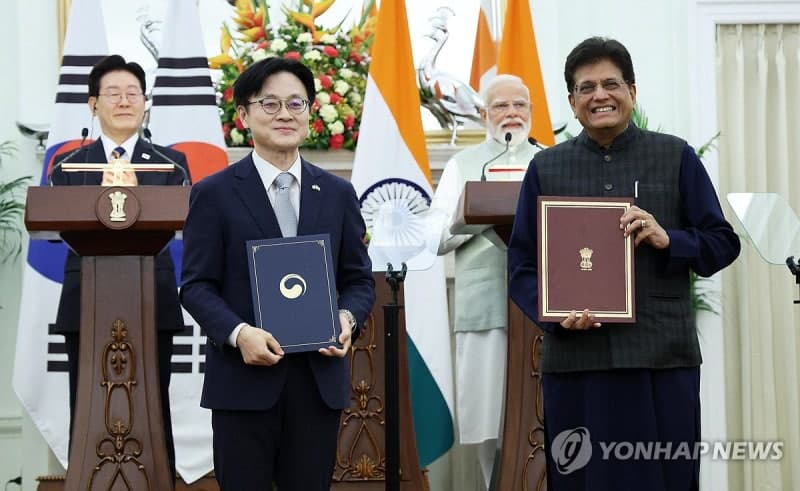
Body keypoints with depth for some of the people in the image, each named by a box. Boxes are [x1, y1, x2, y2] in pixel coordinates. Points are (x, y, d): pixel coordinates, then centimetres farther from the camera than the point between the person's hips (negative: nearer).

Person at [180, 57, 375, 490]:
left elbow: (359, 279, 12)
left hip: (319, 376, 3)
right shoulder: (214, 194, 2)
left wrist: (347, 318, -10)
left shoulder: (337, 193, 11)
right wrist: (239, 333, -20)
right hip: (244, 377, -3)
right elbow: (196, 285, -2)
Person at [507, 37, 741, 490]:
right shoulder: (546, 168, 11)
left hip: (663, 357, -1)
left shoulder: (676, 158, 8)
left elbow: (723, 245, 7)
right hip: (575, 360, 1)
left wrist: (668, 240, -12)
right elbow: (522, 265, 9)